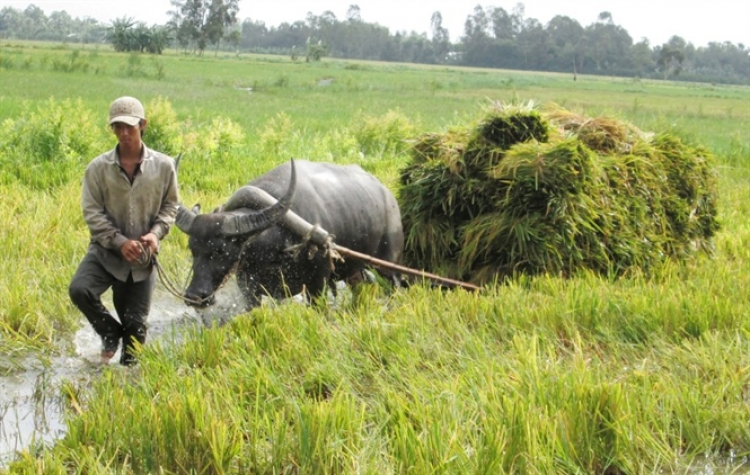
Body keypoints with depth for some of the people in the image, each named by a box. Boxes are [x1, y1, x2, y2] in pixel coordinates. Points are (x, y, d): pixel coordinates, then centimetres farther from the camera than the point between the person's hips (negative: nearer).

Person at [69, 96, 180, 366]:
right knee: (79, 290, -27)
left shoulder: (163, 166, -4)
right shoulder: (98, 168, -7)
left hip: (143, 257, 1)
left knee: (136, 324, 5)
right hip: (105, 250, -1)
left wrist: (156, 233, -12)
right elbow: (92, 212, -7)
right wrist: (120, 242, -18)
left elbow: (170, 206, 6)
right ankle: (110, 333, 2)